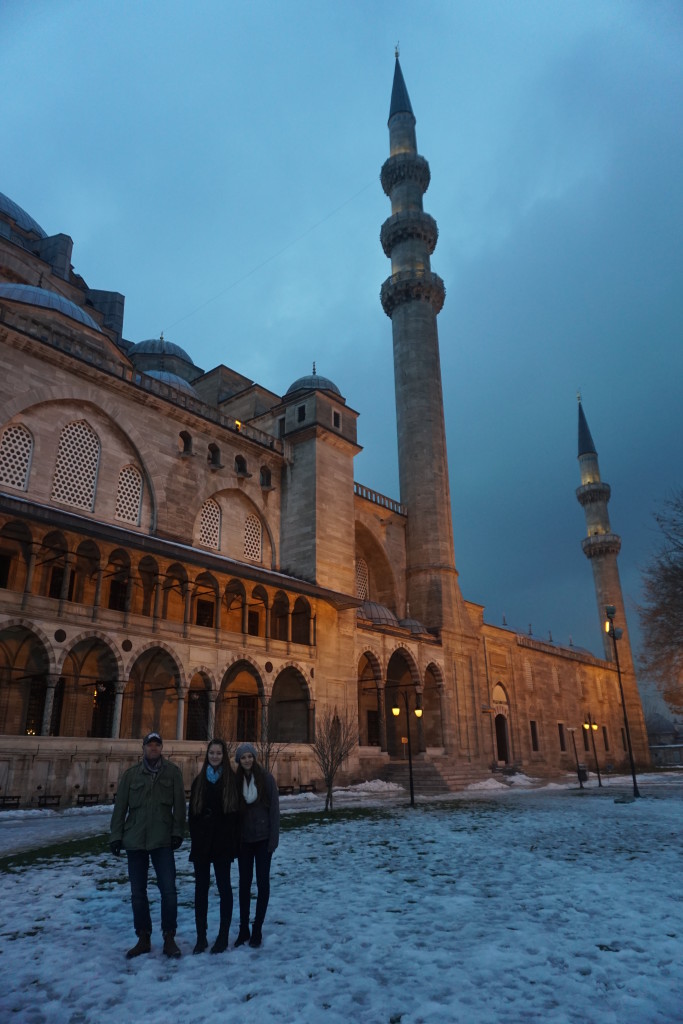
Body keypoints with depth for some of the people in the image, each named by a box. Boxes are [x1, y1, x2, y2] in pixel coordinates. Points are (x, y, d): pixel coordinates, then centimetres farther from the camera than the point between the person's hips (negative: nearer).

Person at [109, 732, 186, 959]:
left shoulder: (172, 772, 1)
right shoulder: (131, 774, 5)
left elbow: (179, 804, -2)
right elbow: (120, 806, 5)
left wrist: (177, 832, -8)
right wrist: (115, 836, 1)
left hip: (162, 840, -2)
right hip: (135, 840, 2)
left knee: (168, 890, -4)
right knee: (138, 893, 9)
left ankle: (169, 938, 11)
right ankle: (143, 938, 24)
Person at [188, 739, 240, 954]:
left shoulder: (232, 780, -1)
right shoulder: (199, 781, 6)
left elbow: (236, 813, -3)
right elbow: (192, 812, 6)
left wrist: (235, 842, -8)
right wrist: (195, 838, -4)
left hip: (223, 843, -2)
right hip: (201, 843, 3)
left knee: (224, 887, 5)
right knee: (201, 888, 8)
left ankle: (223, 936, 15)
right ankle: (201, 937, 17)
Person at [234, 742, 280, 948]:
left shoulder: (266, 777, -9)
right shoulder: (236, 780, -3)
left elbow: (274, 808, -7)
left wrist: (274, 838, -10)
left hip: (263, 838, -2)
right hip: (244, 839, 2)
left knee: (262, 882, 4)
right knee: (244, 882, 10)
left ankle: (257, 930, 15)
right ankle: (243, 929, 21)